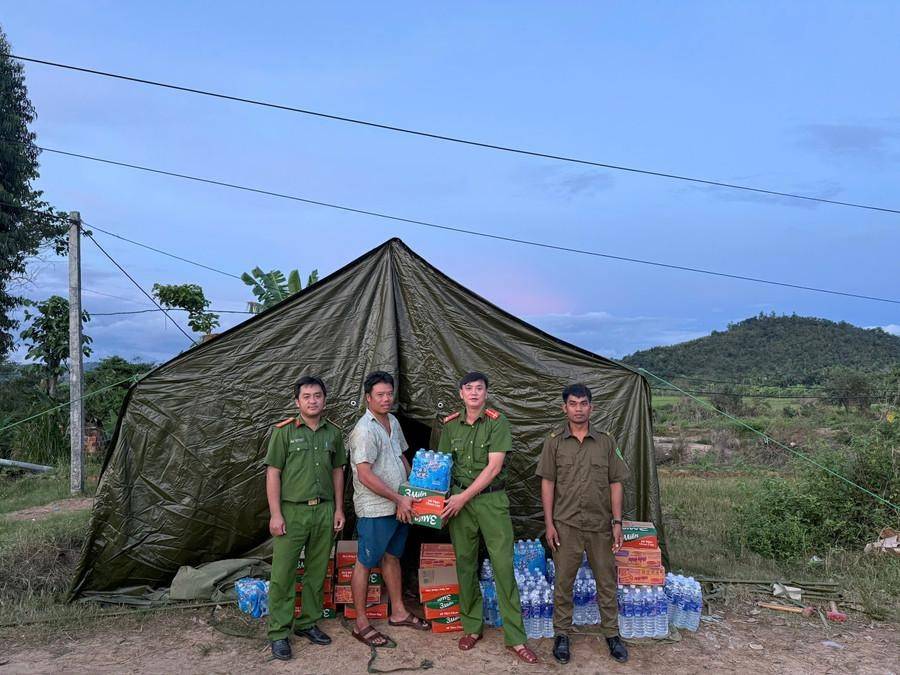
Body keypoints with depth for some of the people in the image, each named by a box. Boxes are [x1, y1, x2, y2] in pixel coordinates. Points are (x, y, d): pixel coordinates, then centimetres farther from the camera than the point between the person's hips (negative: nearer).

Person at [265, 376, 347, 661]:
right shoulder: (284, 431, -4)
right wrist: (275, 514, -11)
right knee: (283, 574, 0)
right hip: (292, 511, -4)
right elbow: (273, 473, -5)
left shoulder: (333, 432, 7)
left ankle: (308, 623, 27)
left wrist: (338, 509, 8)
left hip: (324, 510, 4)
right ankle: (278, 633, 13)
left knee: (317, 572, 12)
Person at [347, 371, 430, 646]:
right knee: (366, 563, 2)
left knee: (392, 557, 19)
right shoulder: (365, 430, -19)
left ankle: (398, 612, 31)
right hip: (375, 509, -9)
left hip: (399, 506, 9)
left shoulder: (393, 422, 9)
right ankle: (361, 623, 13)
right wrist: (399, 499, -19)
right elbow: (365, 475, -24)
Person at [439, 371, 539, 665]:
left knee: (503, 565, -4)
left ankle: (515, 637, 5)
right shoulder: (450, 424, 6)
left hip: (491, 499, -3)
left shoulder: (497, 422, -6)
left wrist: (464, 497, -14)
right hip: (458, 500, 3)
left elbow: (493, 467, -12)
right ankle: (472, 626, 25)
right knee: (465, 563, 9)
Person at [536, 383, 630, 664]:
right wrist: (549, 523, -5)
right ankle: (561, 634, 23)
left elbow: (615, 483, 4)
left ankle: (611, 634, 27)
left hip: (601, 525, 1)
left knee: (607, 582, 11)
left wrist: (617, 522, -1)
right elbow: (547, 483, -1)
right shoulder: (554, 441, -2)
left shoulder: (606, 441, 1)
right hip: (566, 525, -1)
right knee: (563, 582, 8)